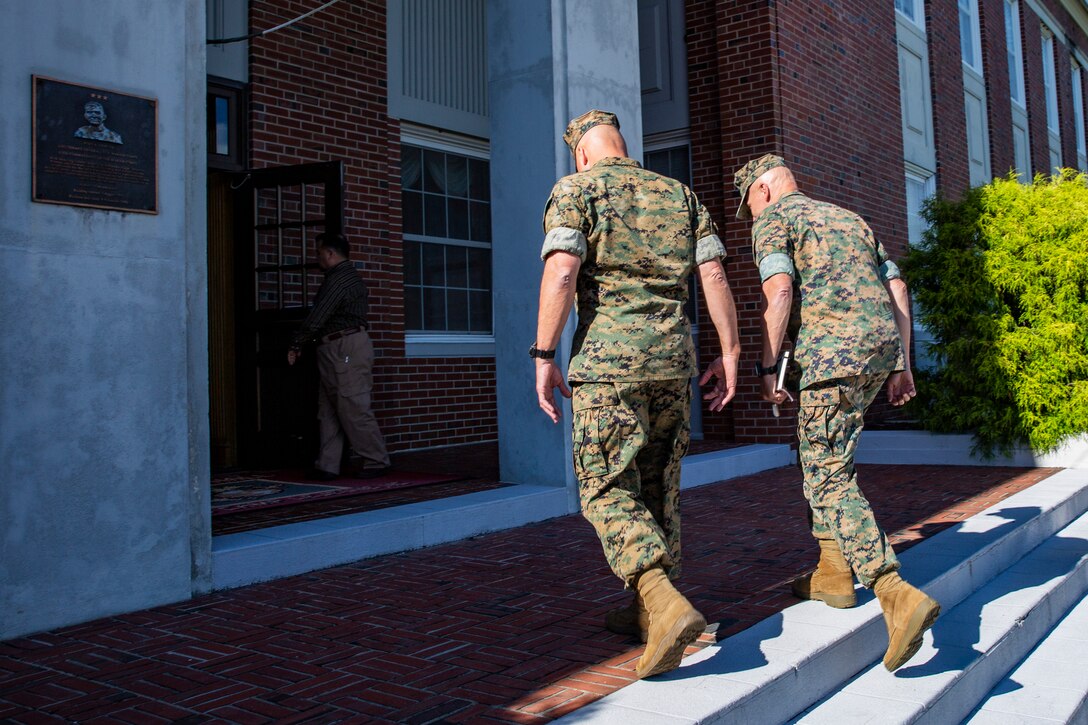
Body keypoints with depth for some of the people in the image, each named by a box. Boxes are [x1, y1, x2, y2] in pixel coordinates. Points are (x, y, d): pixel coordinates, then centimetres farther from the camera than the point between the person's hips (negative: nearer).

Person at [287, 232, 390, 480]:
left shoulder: (339, 279, -13)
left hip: (347, 349, -11)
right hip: (336, 350, 11)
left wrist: (295, 345, -4)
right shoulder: (348, 276, 20)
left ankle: (376, 462, 1)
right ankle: (327, 466, 10)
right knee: (328, 410, 9)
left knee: (353, 409, -6)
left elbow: (317, 317, -15)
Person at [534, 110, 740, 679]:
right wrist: (729, 355, 9)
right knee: (658, 485, 14)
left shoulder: (576, 189, 3)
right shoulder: (680, 195, 17)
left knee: (607, 489, -2)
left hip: (608, 356, -5)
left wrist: (543, 357, -11)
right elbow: (714, 275, 7)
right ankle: (647, 609, 23)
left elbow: (561, 273, -13)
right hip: (673, 355, 6)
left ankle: (666, 605, -18)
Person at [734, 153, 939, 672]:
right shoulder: (849, 218, 28)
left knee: (829, 478, -8)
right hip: (884, 341, 8)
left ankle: (898, 595, -20)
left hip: (834, 348, -8)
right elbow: (897, 289, 21)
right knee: (818, 457, 22)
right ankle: (833, 572, 23)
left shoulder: (773, 219, 7)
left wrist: (768, 366, -9)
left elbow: (780, 290, -11)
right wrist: (902, 364, 21)